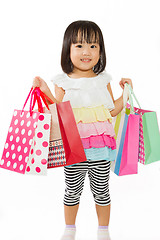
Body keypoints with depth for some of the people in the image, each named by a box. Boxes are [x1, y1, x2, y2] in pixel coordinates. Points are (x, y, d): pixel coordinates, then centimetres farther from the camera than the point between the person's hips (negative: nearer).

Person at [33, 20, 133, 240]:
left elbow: (113, 111, 6)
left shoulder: (103, 80, 4)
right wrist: (46, 92, -13)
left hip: (100, 147, 1)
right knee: (72, 190, 13)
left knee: (101, 190, 13)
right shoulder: (63, 82, -1)